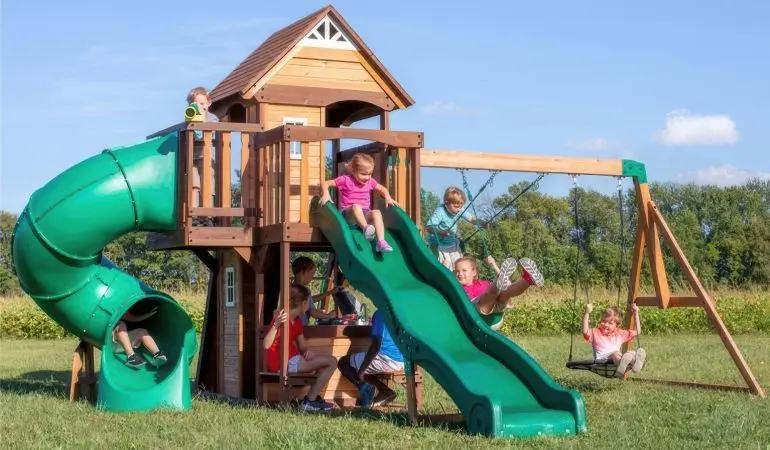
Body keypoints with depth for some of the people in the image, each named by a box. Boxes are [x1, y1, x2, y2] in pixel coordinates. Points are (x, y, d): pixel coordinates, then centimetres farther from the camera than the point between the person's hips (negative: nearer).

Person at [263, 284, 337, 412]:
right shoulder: (282, 319, -16)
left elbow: (302, 346, 15)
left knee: (329, 361, 15)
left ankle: (313, 397, 5)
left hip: (293, 358, 10)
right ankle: (309, 401, -8)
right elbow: (266, 345, -27)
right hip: (282, 363, -10)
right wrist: (276, 325, -41)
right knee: (331, 361, -11)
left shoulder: (297, 321, 13)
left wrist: (307, 351, -9)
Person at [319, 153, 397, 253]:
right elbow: (326, 183, -2)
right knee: (356, 206, -38)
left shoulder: (370, 181, 8)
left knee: (376, 212, -30)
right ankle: (366, 228, -60)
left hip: (364, 214, 4)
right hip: (347, 214, -4)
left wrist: (388, 198, 4)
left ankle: (381, 242, -42)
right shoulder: (346, 180, -4)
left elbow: (382, 189, 24)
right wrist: (326, 195, -21)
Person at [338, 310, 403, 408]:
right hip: (403, 361, 7)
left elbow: (376, 345, -18)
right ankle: (385, 391, 8)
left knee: (343, 363, 8)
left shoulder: (380, 314, -11)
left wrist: (361, 371, -15)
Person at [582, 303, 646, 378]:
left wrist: (636, 314, 23)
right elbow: (585, 331, -7)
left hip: (616, 361, 3)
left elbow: (637, 332, 27)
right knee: (616, 353, -34)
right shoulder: (596, 333, 15)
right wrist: (587, 313, -13)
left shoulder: (620, 334, 26)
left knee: (630, 353, -26)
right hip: (602, 362, -3)